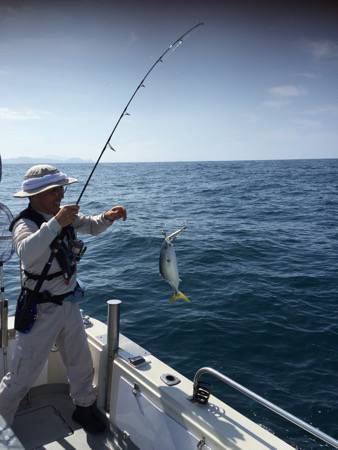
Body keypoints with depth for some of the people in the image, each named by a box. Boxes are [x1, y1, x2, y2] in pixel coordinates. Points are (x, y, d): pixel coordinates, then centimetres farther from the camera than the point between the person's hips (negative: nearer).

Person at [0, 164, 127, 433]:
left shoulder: (65, 215, -2)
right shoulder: (25, 223, -22)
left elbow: (92, 226, 12)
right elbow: (26, 253, -43)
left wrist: (108, 217, -8)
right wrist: (56, 223, -47)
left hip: (69, 303, 7)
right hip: (40, 310, -7)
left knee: (82, 363, 20)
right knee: (23, 374, 4)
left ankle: (85, 407, 43)